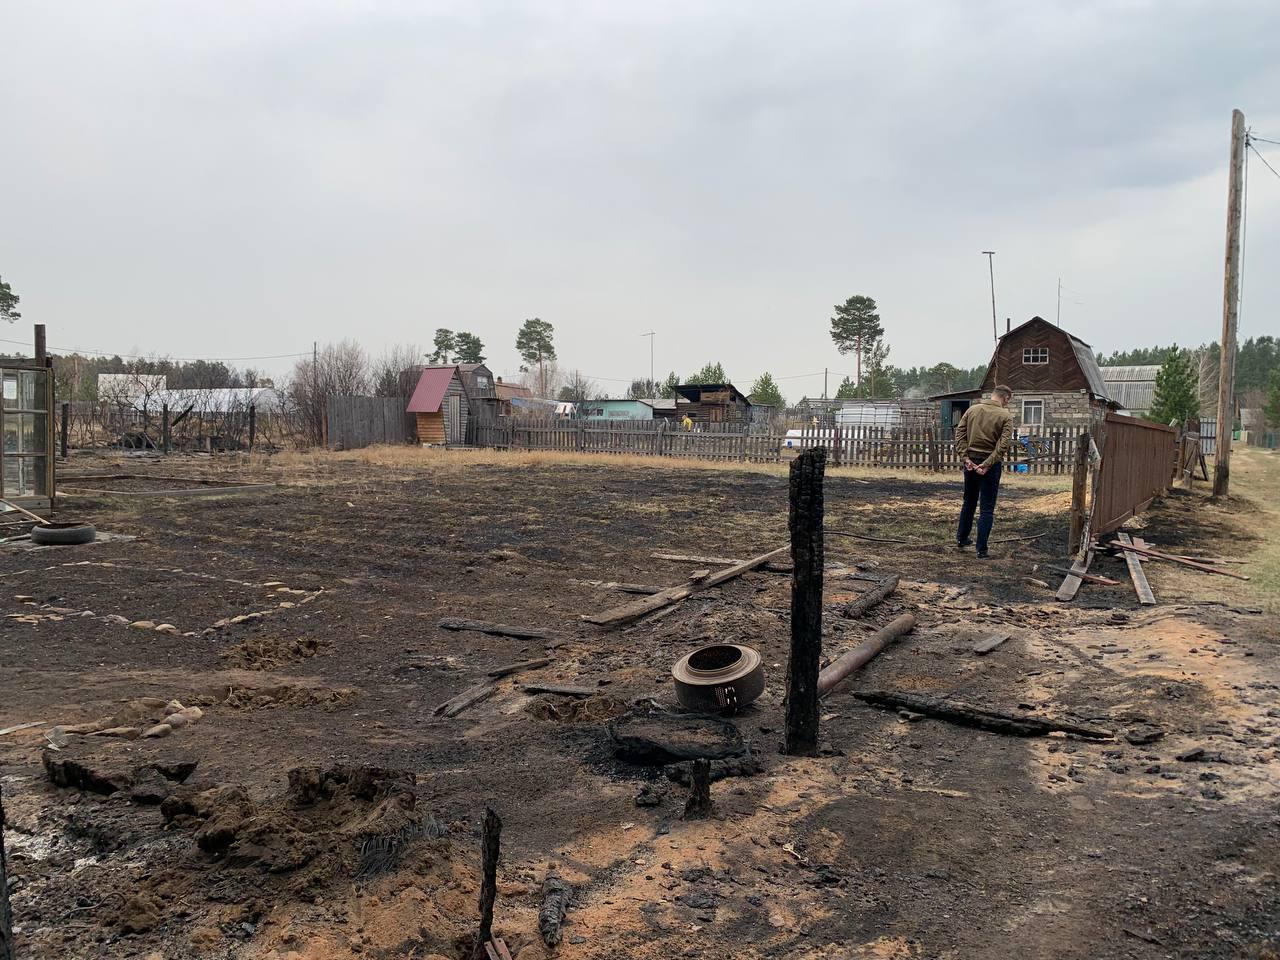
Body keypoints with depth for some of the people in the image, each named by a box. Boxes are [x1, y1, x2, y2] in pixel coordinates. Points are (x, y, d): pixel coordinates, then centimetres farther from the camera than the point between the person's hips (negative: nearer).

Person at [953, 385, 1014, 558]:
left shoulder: (972, 409, 4)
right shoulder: (1005, 416, -7)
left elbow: (959, 434, -2)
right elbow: (1003, 445, -17)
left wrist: (965, 457, -7)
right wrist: (988, 464, -20)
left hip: (971, 462, 4)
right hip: (991, 464, -4)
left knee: (969, 503, 22)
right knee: (987, 509, 3)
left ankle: (961, 539, 32)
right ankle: (981, 550, 2)